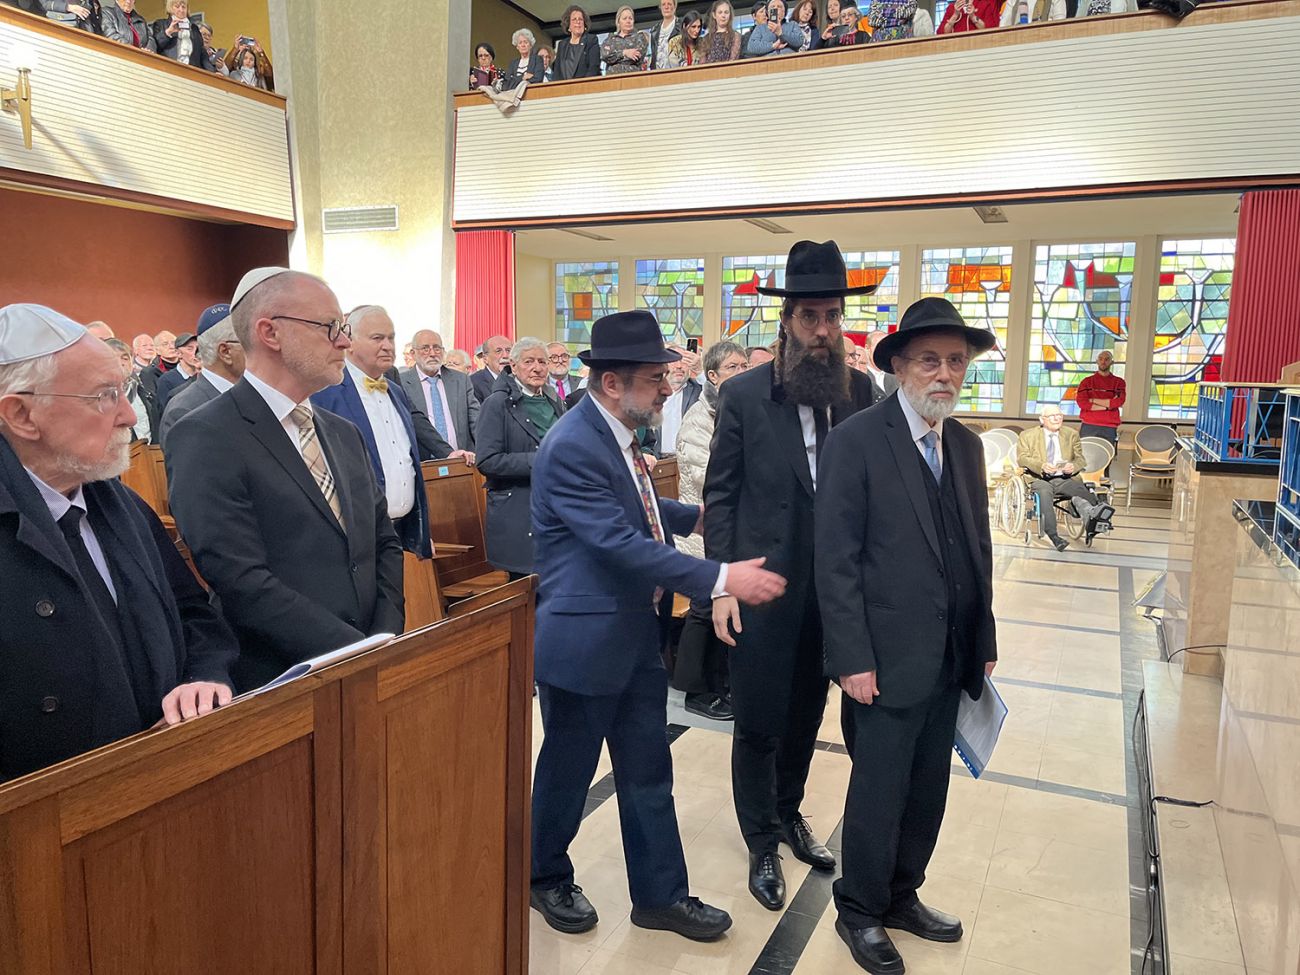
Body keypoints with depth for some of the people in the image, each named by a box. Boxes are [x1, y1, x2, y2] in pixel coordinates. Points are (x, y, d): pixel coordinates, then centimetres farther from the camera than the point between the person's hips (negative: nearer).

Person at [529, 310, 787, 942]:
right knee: (567, 771, 13)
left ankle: (660, 894, 31)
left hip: (637, 639, 9)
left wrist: (697, 515, 15)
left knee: (648, 774, 16)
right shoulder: (571, 447, -24)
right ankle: (546, 879, 37)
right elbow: (619, 543, -30)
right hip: (583, 643, -8)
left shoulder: (615, 433, 6)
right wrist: (720, 578, -31)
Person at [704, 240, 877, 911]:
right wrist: (722, 583, -10)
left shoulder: (860, 391, 0)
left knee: (806, 713, 19)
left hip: (835, 584, 3)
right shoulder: (743, 395, -7)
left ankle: (788, 812, 42)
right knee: (759, 721, 7)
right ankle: (762, 842, 29)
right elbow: (719, 494, -5)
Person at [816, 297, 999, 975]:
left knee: (928, 792, 18)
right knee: (879, 794, 7)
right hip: (887, 660, -6)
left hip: (951, 661, 7)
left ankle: (901, 897, 39)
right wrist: (853, 659, -16)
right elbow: (836, 561, -14)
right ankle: (859, 913, 30)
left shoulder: (966, 445, 9)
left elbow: (978, 549, 13)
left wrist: (984, 641, 11)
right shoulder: (855, 441, -13)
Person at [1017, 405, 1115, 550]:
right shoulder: (1028, 435, 10)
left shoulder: (1071, 434, 18)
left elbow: (1081, 460, 12)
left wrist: (1073, 466, -14)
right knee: (1044, 493, -35)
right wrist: (1041, 466, -22)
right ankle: (1053, 537, -42)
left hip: (1066, 478, 3)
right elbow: (1022, 458, -2)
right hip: (1040, 479, -3)